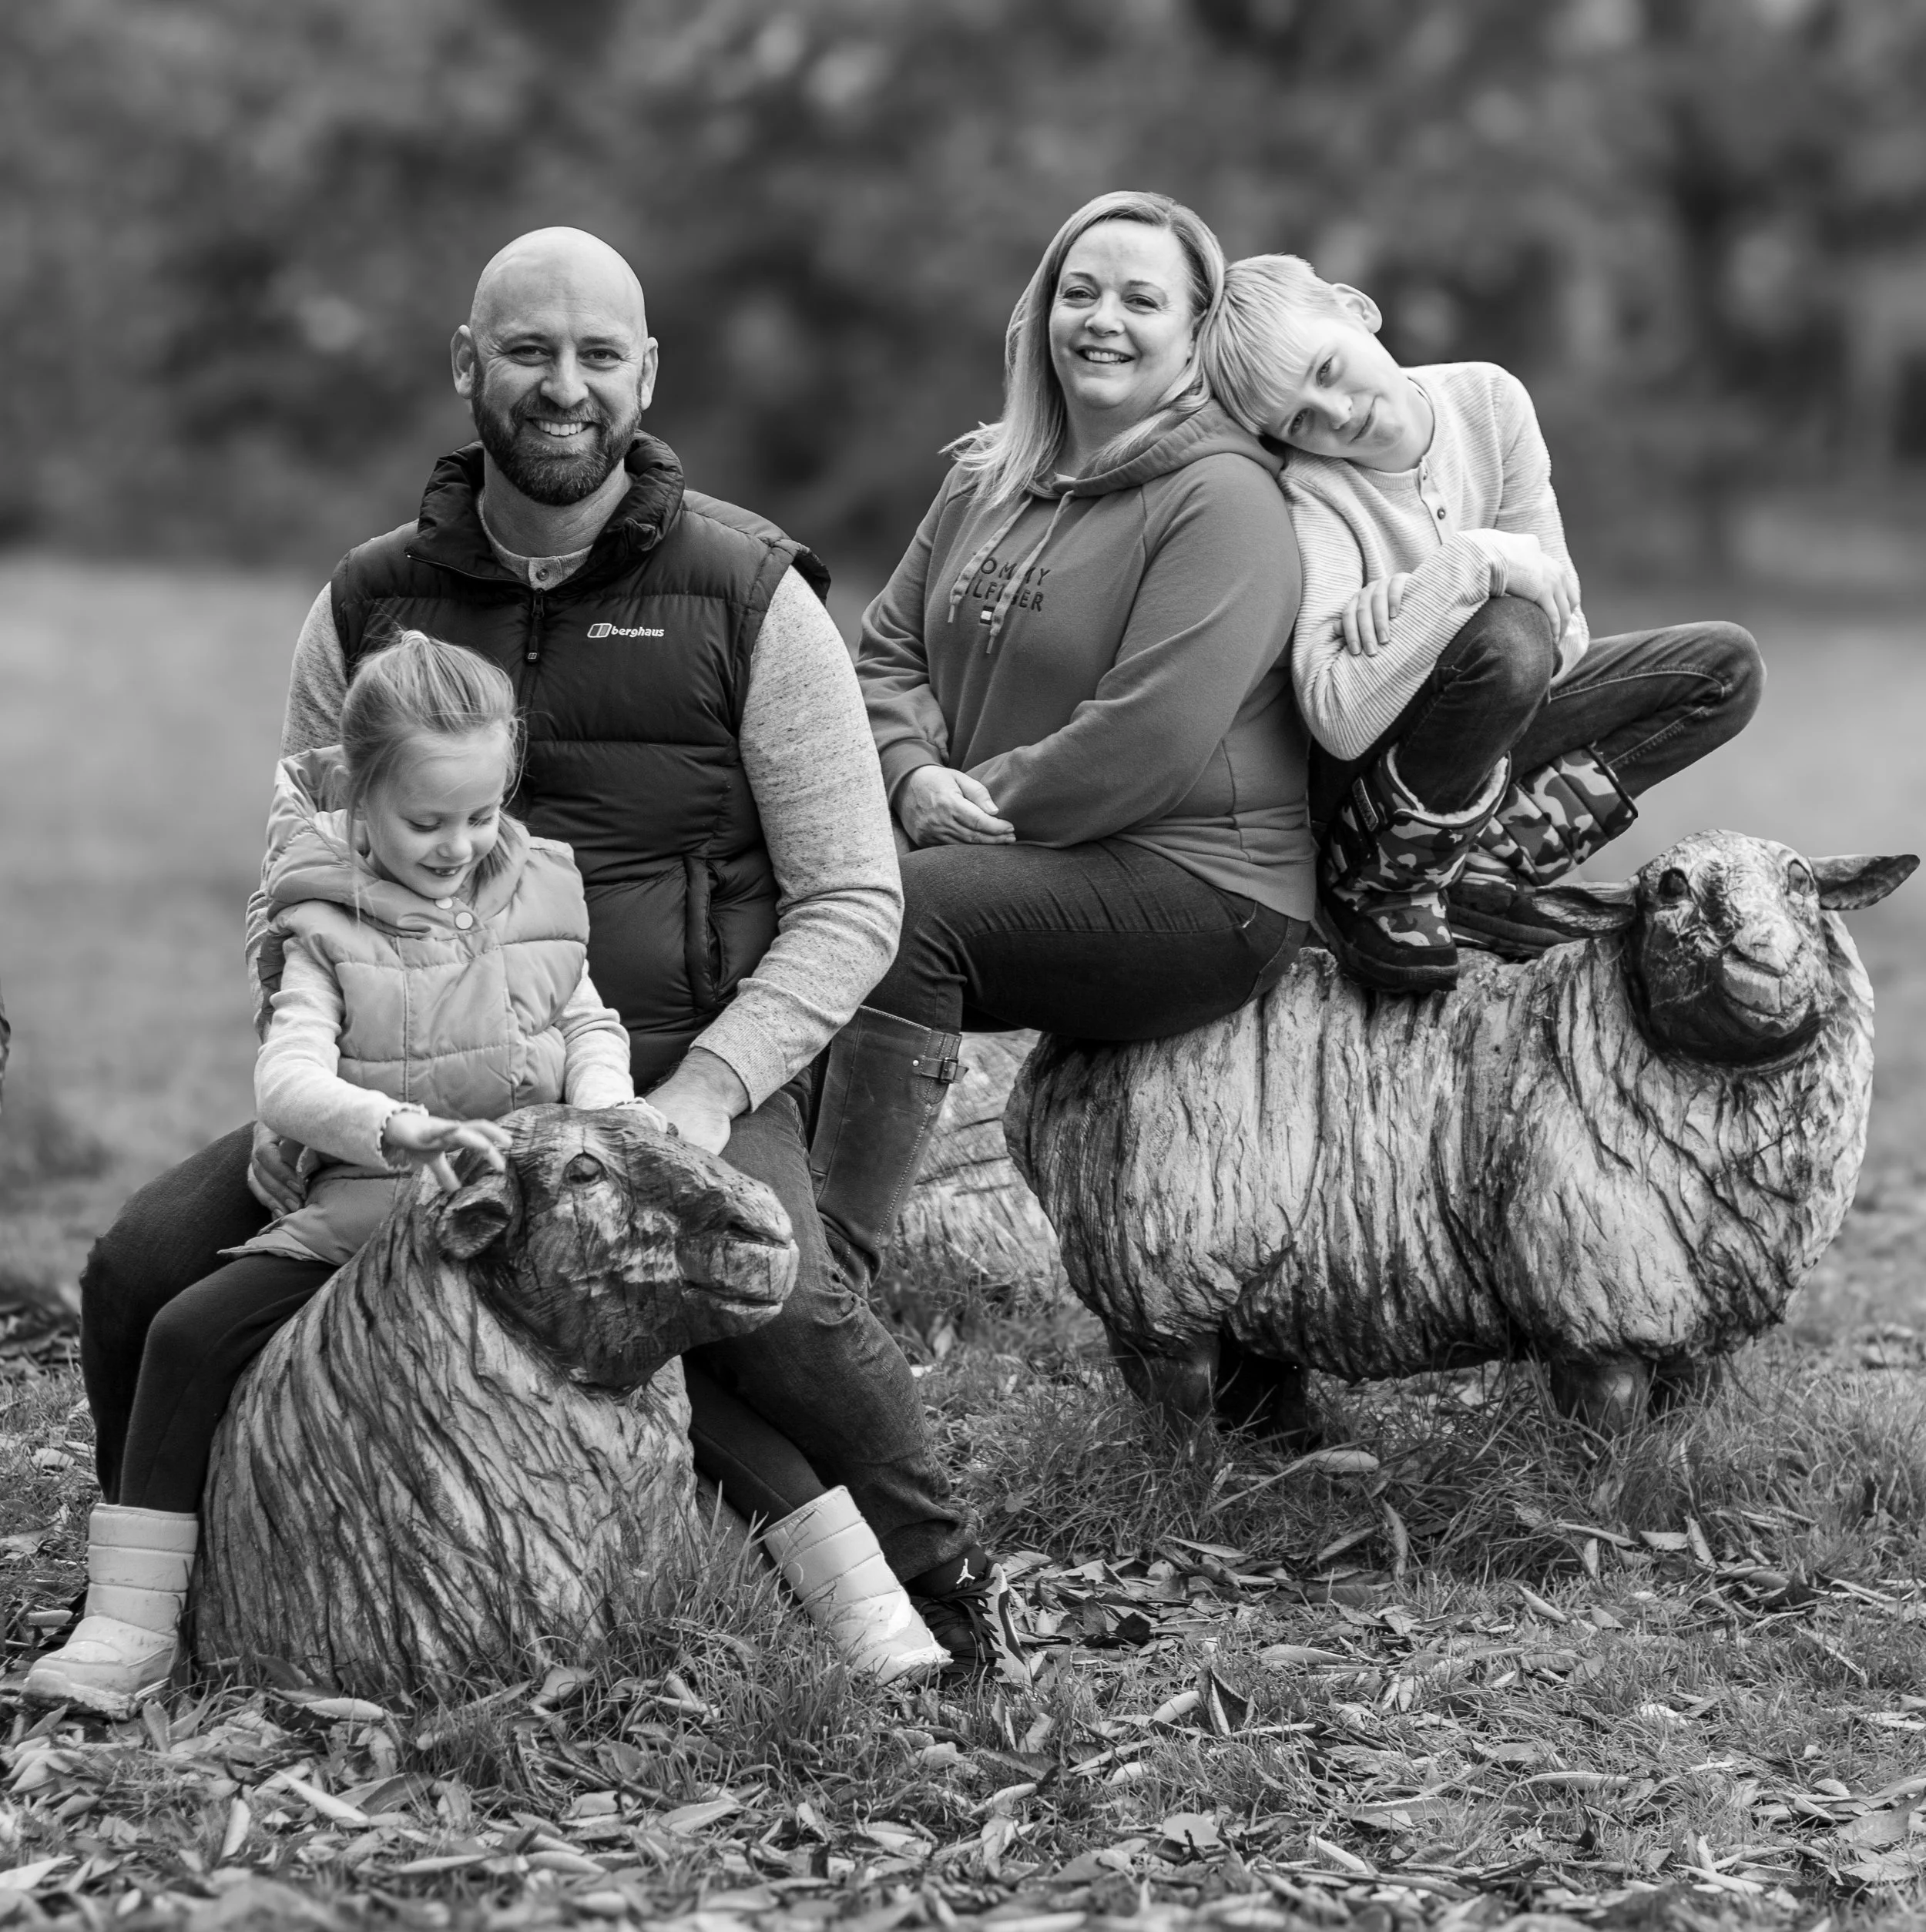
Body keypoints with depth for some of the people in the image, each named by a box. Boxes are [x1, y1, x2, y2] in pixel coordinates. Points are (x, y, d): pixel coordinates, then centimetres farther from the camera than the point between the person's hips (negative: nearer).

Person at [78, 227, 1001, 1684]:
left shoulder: (749, 596, 1)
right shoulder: (369, 607, 10)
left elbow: (850, 904, 0)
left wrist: (709, 1086, -15)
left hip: (687, 1062, -3)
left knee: (772, 1299, -35)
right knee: (145, 1264, -13)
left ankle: (944, 1591, -9)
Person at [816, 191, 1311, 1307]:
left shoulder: (1224, 500, -9)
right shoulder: (986, 480, 17)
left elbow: (1147, 737, -18)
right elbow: (890, 650, 15)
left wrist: (981, 799, -12)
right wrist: (917, 774, -6)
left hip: (1196, 888, -7)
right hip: (1016, 875, 7)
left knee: (903, 915, -29)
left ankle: (837, 1272, -32)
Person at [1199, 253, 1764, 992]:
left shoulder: (1486, 398, -8)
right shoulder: (1310, 492, -23)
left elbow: (1563, 623, -9)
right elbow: (1339, 720, -38)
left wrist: (1407, 597, -25)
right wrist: (1468, 565, -39)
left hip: (1502, 723, 6)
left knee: (1727, 665, -7)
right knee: (1507, 636, -36)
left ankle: (1481, 862, -14)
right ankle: (1373, 887, -15)